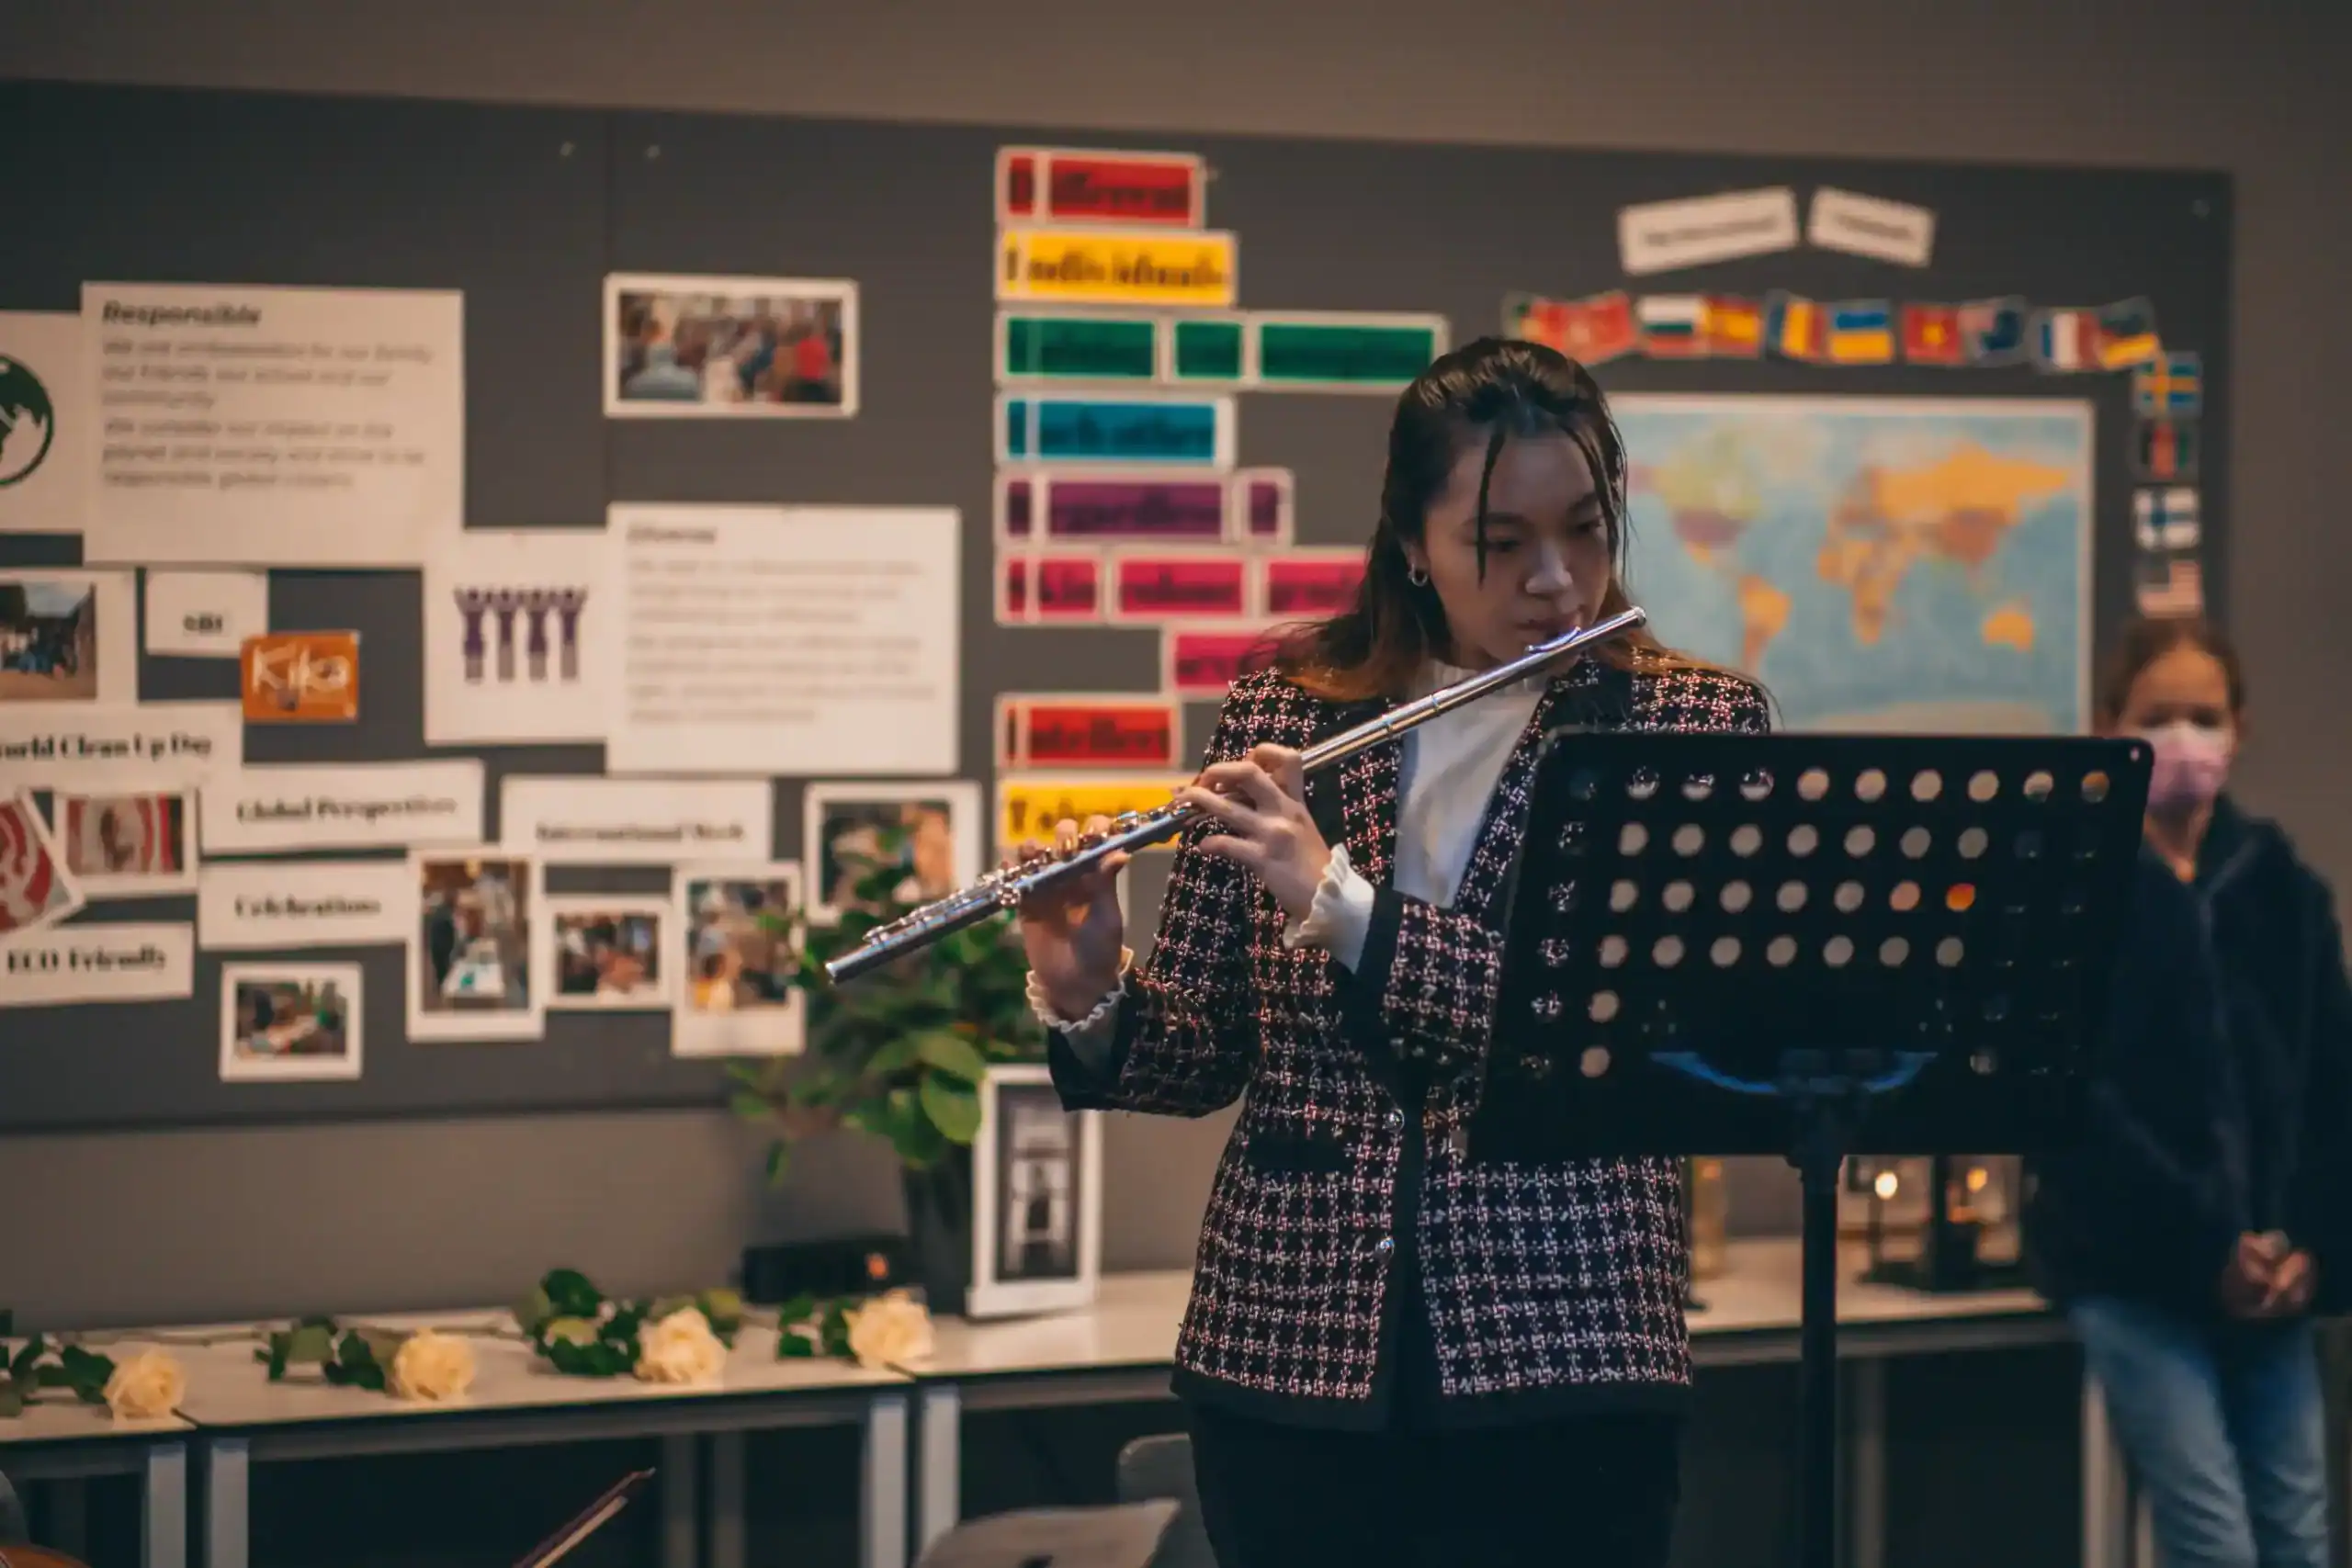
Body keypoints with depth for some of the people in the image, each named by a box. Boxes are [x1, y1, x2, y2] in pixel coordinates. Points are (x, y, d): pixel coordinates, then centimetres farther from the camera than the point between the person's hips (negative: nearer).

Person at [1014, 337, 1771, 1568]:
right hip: (1286, 1348, 2)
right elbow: (1207, 1050, 8)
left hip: (1561, 1360, -2)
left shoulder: (1691, 726, -2)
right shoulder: (1281, 718, 5)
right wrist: (1089, 1000, -13)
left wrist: (1342, 903, -21)